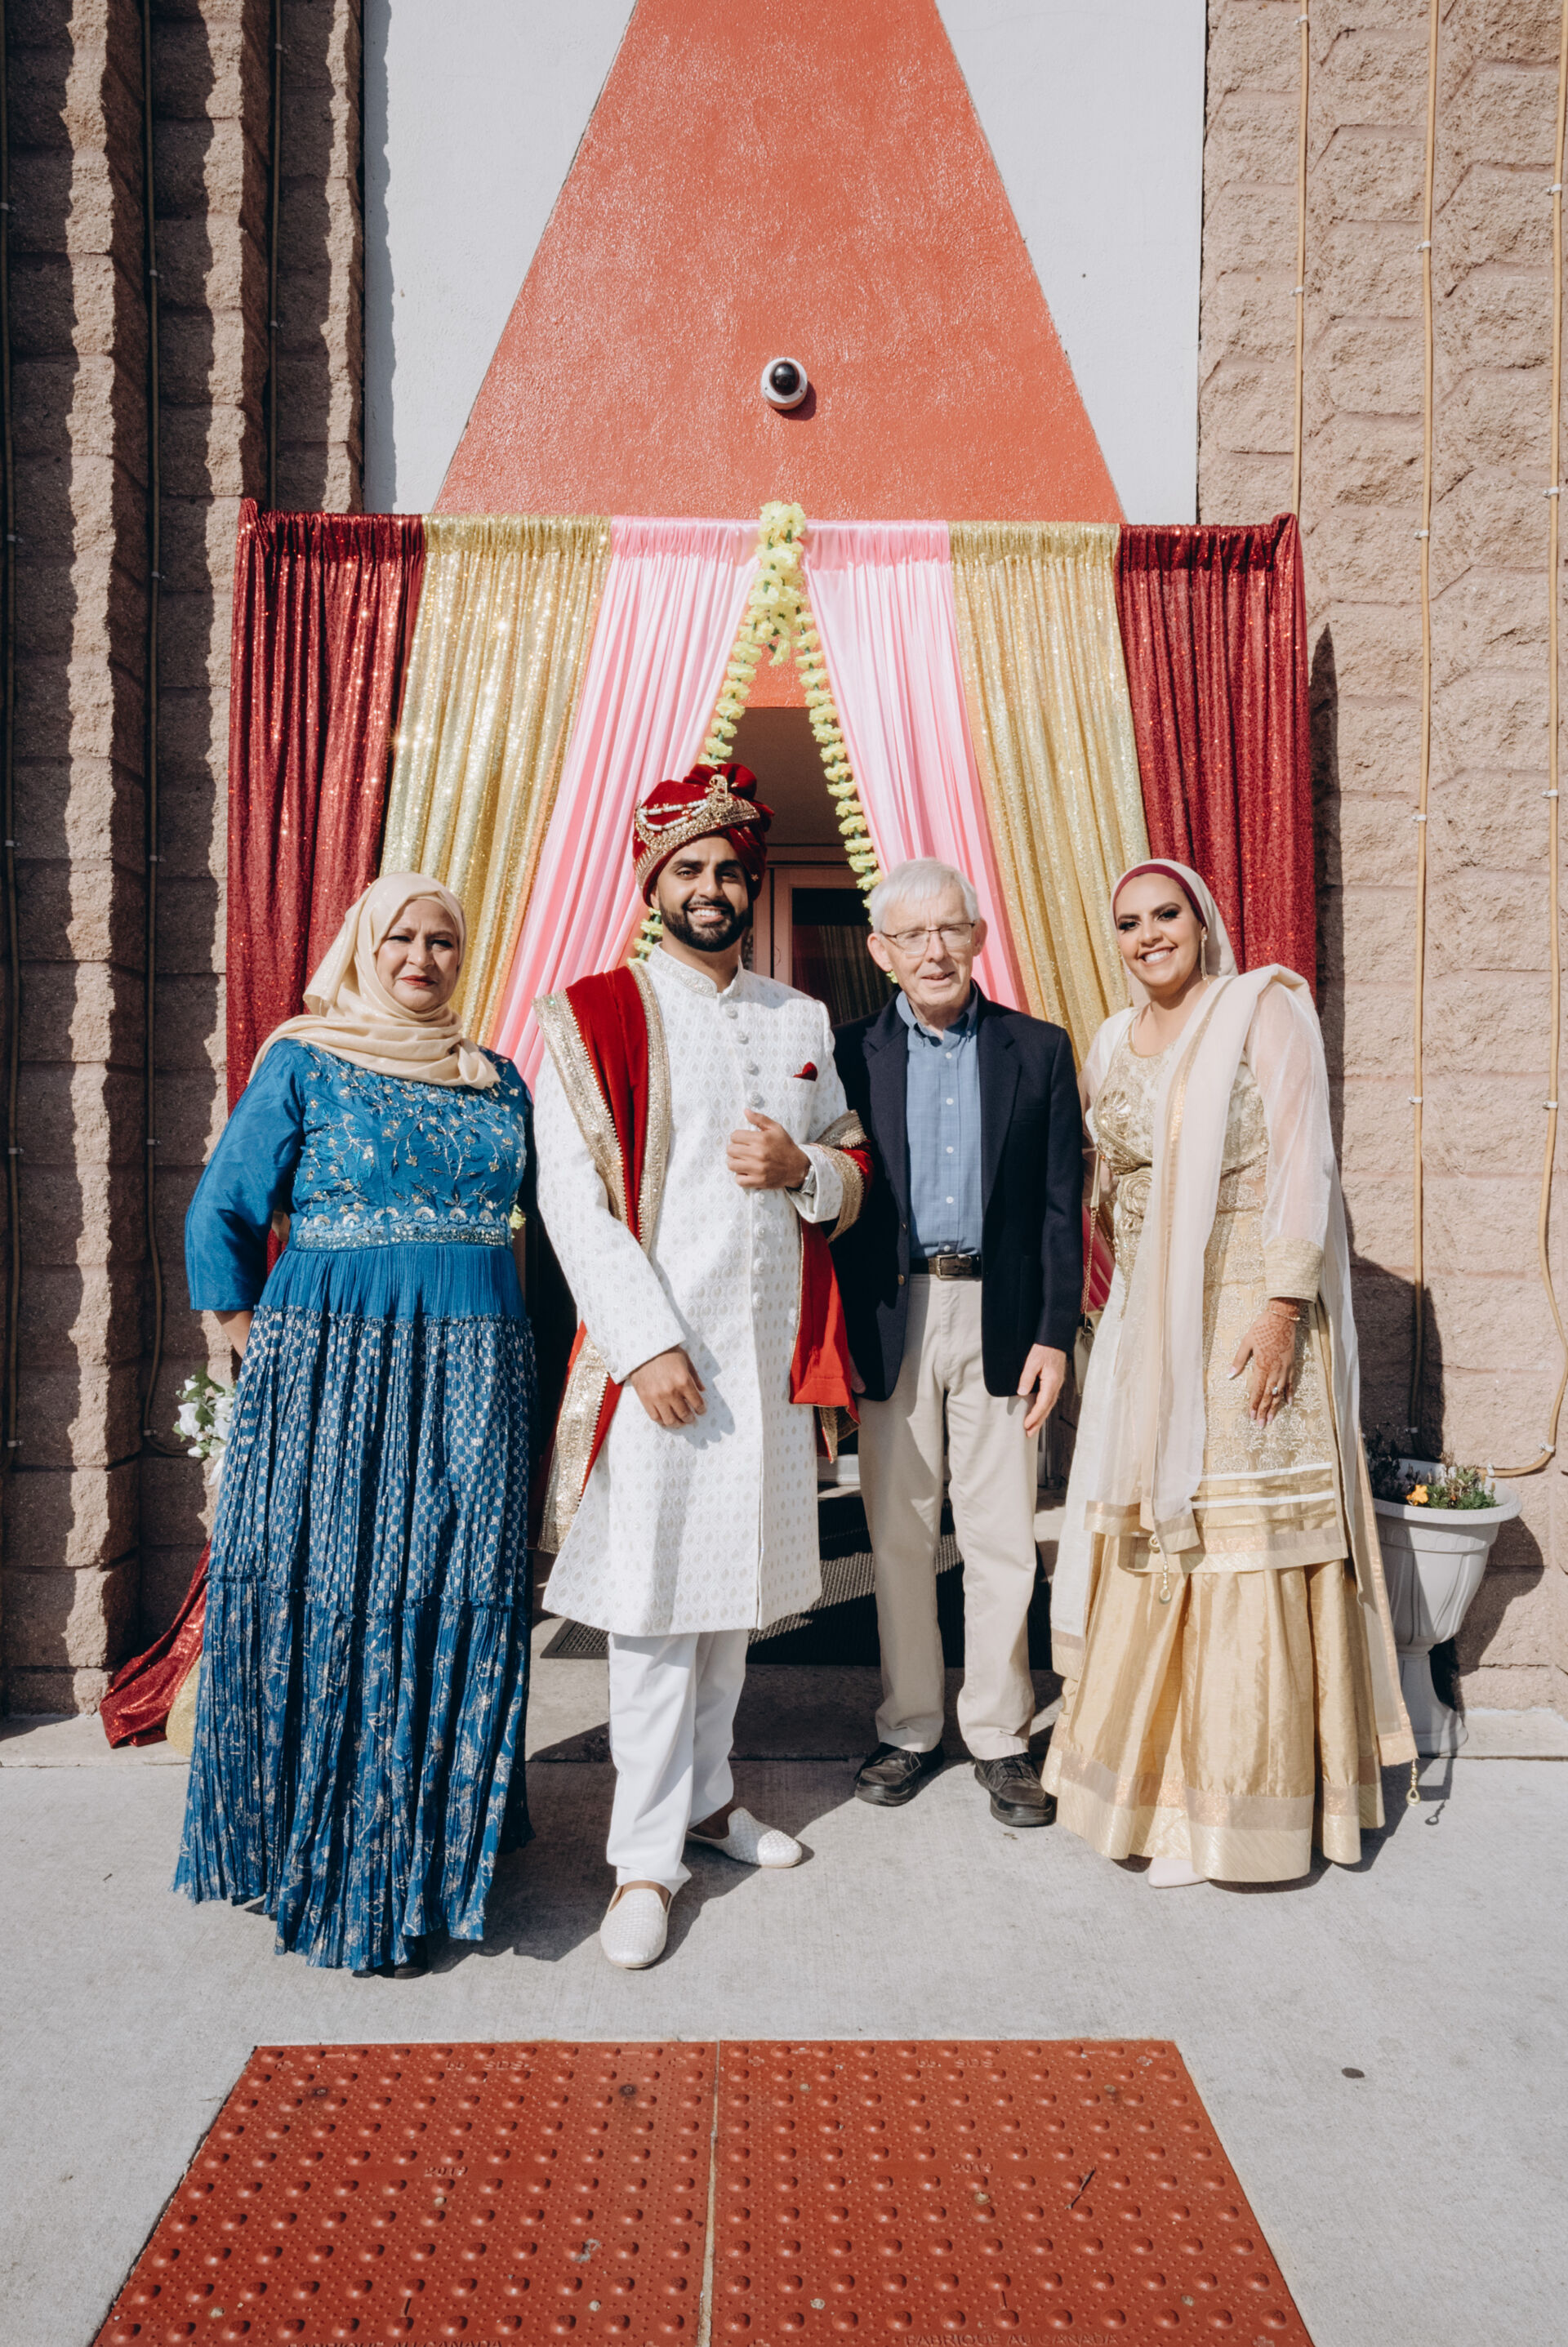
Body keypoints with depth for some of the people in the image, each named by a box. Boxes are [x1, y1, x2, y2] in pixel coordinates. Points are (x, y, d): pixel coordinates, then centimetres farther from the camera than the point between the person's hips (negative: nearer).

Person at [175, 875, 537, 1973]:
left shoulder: (497, 1080, 14)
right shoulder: (304, 1063, 2)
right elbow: (222, 1218, 2)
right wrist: (259, 1349, -2)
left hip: (474, 1376, 4)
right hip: (336, 1364, -3)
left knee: (462, 1605, 5)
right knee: (334, 1608, 1)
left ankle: (438, 1856, 22)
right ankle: (343, 1881, 16)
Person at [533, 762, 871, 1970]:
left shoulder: (803, 1020, 13)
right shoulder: (594, 1017, -2)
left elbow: (855, 1169, 18)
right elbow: (571, 1198, -9)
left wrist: (802, 1169, -6)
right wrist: (648, 1344, -16)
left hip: (774, 1346, 5)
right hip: (656, 1349, -5)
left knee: (737, 1580, 15)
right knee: (655, 1598, -2)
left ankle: (708, 1792, 33)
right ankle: (647, 1857, 11)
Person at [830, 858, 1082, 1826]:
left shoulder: (1040, 1050, 4)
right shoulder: (852, 1053, 3)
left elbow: (1061, 1204, 3)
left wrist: (1055, 1332, -4)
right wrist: (838, 1337, -4)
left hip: (999, 1317, 0)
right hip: (890, 1317, 1)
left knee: (1002, 1537, 5)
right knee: (898, 1534, 10)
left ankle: (1000, 1736, 21)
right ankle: (910, 1729, 25)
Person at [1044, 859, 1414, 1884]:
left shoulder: (1264, 1009, -4)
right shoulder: (1113, 1045, 13)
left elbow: (1303, 1165, -10)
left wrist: (1281, 1309, -17)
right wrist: (1136, 1310, 12)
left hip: (1251, 1323, -5)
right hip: (1150, 1329, 6)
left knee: (1250, 1551, -1)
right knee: (1150, 1546, 8)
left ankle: (1250, 1799, 14)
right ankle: (1163, 1780, 23)